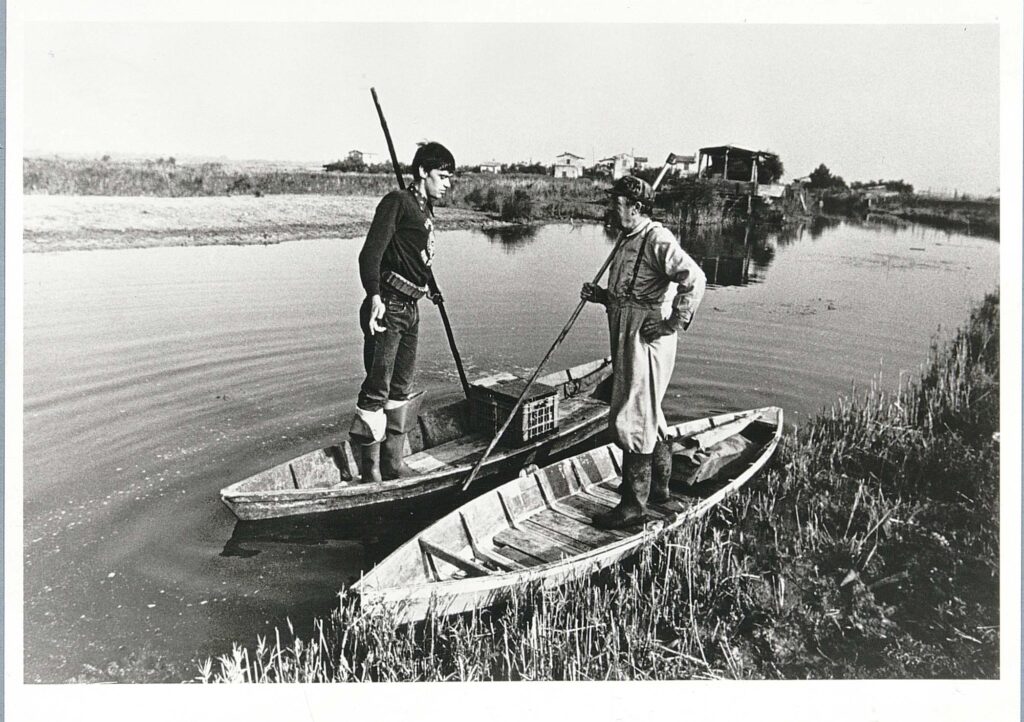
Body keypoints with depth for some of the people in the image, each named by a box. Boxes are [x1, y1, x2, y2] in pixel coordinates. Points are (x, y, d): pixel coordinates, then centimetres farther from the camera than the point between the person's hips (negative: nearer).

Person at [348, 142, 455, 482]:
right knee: (377, 390, -5)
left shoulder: (425, 210, 18)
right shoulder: (397, 202, -8)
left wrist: (435, 293, 30)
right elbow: (371, 253, -18)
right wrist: (375, 296, -29)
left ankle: (392, 463, 24)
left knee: (401, 390, 13)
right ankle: (369, 470, 4)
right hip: (387, 307, -9)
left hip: (410, 309, 9)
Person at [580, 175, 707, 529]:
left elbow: (695, 279, -24)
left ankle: (634, 504, 5)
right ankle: (659, 486, 34)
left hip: (646, 341, -10)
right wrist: (600, 295, 7)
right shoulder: (629, 241, 17)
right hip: (627, 341, 10)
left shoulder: (657, 239, -14)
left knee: (632, 419, -5)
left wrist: (674, 324, -21)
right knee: (647, 414, 19)